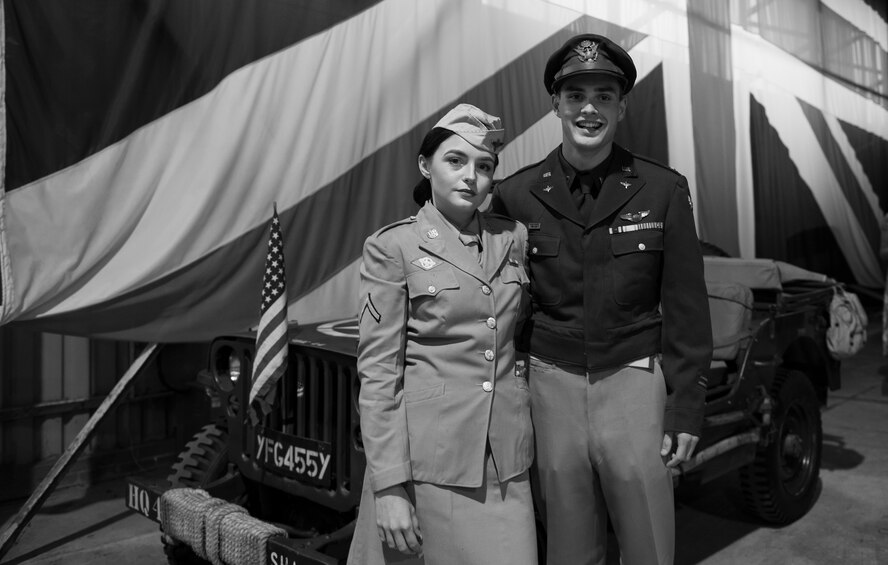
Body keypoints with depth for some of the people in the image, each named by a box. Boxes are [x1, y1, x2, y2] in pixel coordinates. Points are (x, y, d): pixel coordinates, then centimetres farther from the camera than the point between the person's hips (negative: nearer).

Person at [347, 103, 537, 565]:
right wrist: (390, 486, -13)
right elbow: (377, 371, -8)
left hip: (505, 455, 4)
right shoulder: (392, 247, -5)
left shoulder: (513, 238, 8)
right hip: (429, 455, -3)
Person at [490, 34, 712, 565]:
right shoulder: (516, 194, 1)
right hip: (551, 384, 1)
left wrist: (688, 406, -2)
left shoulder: (664, 190, -2)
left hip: (633, 381, -1)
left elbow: (687, 307, 0)